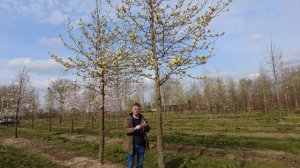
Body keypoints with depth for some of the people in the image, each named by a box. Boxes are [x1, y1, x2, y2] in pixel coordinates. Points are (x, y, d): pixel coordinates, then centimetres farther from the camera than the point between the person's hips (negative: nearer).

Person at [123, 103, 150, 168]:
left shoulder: (142, 118, 6)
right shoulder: (128, 119, -6)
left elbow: (148, 129, 4)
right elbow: (126, 130, -16)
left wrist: (145, 126, -20)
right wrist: (135, 128, -32)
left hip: (142, 144, 4)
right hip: (132, 145, -4)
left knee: (140, 163, 16)